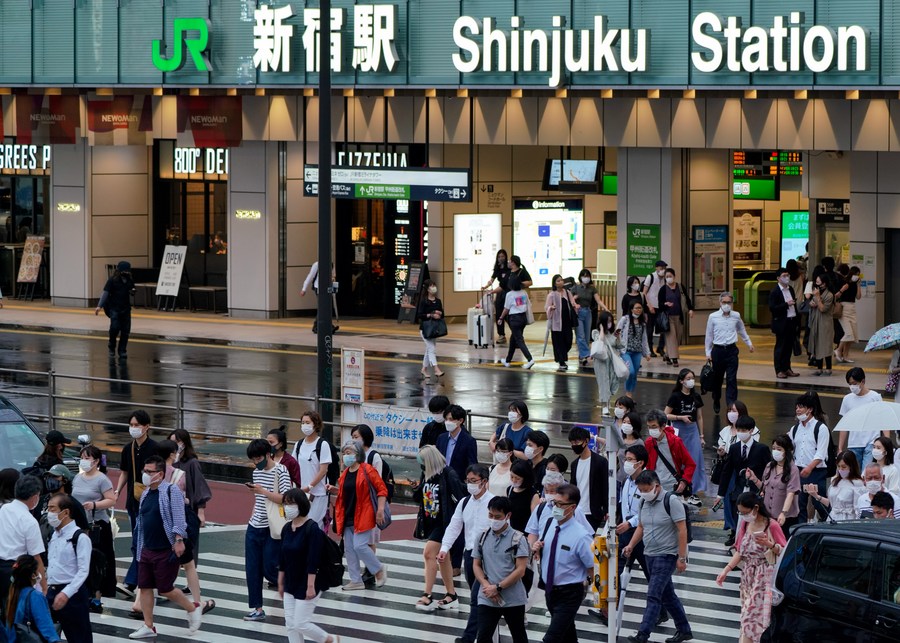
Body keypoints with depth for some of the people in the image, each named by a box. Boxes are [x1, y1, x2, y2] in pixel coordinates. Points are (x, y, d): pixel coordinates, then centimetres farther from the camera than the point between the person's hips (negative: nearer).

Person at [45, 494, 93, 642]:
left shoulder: (80, 537, -11)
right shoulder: (53, 536, 14)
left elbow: (83, 571, -16)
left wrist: (66, 594, -24)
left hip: (72, 595, -8)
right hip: (51, 593, 8)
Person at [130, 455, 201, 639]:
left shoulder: (171, 491, -12)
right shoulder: (146, 494, 11)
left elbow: (178, 518, -18)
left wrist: (179, 540, -27)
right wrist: (139, 546, 20)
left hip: (166, 551, -8)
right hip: (147, 550, 8)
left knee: (165, 589, -2)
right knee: (144, 587, 6)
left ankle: (192, 609, 21)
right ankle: (148, 627, 13)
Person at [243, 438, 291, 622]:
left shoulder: (280, 472, -10)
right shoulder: (257, 472, 11)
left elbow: (285, 499, -19)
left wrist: (262, 491, -24)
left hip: (272, 530, -7)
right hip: (254, 528, 7)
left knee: (270, 569, -5)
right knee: (252, 570, 3)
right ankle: (257, 608, 7)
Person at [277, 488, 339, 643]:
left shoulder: (312, 529, -18)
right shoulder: (287, 529, 4)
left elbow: (313, 561, -20)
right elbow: (282, 559, 11)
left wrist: (311, 586, -22)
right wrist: (280, 583, 15)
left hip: (306, 585, -7)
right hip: (291, 584, 8)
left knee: (301, 624, -5)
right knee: (290, 624, 6)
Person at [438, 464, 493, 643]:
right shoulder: (464, 503, 7)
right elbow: (454, 527, 6)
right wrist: (444, 549, -5)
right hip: (470, 553, 7)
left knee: (476, 597, -12)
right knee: (476, 596, 15)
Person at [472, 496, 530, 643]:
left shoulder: (517, 539, -8)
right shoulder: (482, 537, 3)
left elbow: (520, 570, -12)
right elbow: (476, 565, 7)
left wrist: (497, 587, -16)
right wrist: (487, 586, -10)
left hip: (513, 599, -2)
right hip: (487, 599, 2)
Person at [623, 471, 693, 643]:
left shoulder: (670, 502, -15)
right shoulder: (644, 502, 8)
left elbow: (682, 530, -16)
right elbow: (641, 527, 19)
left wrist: (682, 558, -18)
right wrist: (631, 546, 4)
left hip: (667, 556, -8)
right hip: (650, 555, 8)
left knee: (654, 595, -13)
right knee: (667, 595, 14)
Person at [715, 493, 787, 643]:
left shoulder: (771, 526, -11)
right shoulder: (745, 524, 9)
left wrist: (769, 544, -26)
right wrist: (726, 570, 6)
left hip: (764, 579, -7)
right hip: (747, 577, 7)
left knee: (752, 616, -9)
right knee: (748, 616, 7)